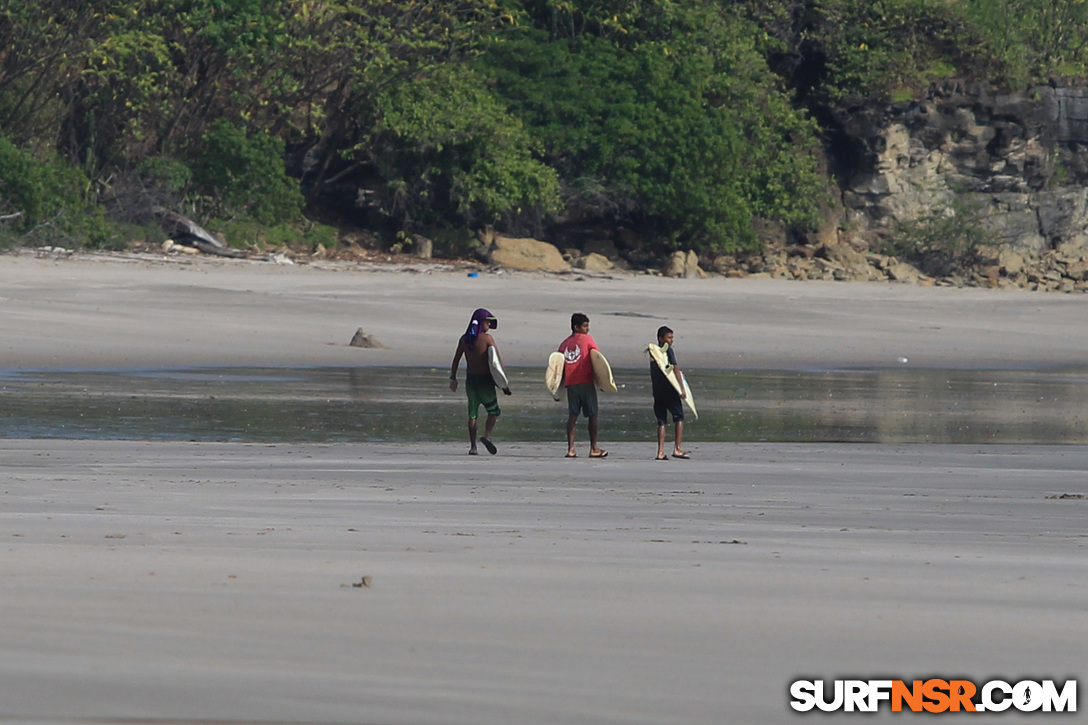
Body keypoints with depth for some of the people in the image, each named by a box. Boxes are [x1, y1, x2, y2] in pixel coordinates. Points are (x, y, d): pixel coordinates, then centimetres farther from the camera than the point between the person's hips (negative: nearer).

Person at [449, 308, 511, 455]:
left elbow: (456, 359, 7)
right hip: (485, 380, -4)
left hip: (470, 379, 4)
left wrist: (453, 378, 15)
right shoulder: (487, 338, -10)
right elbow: (497, 361, -11)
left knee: (472, 414, 10)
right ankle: (486, 435, -14)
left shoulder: (464, 339, 3)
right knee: (493, 411, 10)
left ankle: (472, 446, 6)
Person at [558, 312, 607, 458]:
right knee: (592, 415, 4)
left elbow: (560, 366, 10)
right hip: (586, 383, -4)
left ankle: (571, 449, -4)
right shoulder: (587, 339, 0)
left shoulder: (564, 344, 11)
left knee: (573, 415, 3)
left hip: (570, 384, 4)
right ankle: (594, 449, 5)